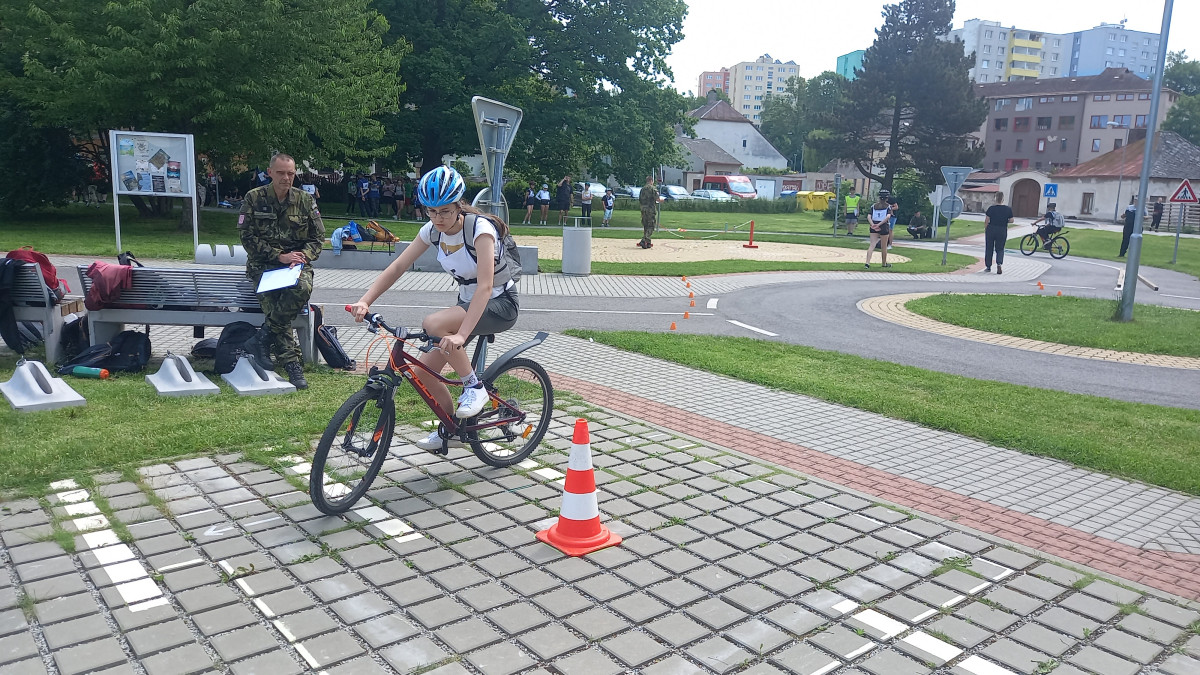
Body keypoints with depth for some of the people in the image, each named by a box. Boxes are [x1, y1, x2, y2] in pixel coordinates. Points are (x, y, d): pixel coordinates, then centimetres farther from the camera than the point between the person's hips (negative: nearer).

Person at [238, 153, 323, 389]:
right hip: (264, 265, -1)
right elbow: (248, 237, -4)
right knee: (273, 307, -21)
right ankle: (292, 365, -14)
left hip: (296, 262, 1)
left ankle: (269, 329, -13)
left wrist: (303, 256, -11)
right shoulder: (254, 198, 0)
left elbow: (318, 237, 8)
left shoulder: (305, 200, 5)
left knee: (303, 288, -35)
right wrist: (279, 256, -14)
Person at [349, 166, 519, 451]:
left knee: (433, 324, -33)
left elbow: (485, 286, -35)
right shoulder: (432, 230, -5)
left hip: (500, 304, -7)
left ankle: (474, 386, -14)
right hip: (468, 302, 7)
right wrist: (364, 301, -23)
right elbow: (397, 268, -7)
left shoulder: (480, 228, -25)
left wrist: (461, 334, -47)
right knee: (422, 373, -3)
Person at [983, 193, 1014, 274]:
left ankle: (988, 266, 16)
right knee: (1000, 249, 9)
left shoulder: (991, 208, -8)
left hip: (991, 230, -1)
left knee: (989, 248, 11)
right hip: (1002, 231, 1)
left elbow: (986, 221, -7)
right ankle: (999, 264, -15)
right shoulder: (1008, 209, -3)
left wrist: (985, 229, 5)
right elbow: (1011, 220, 1)